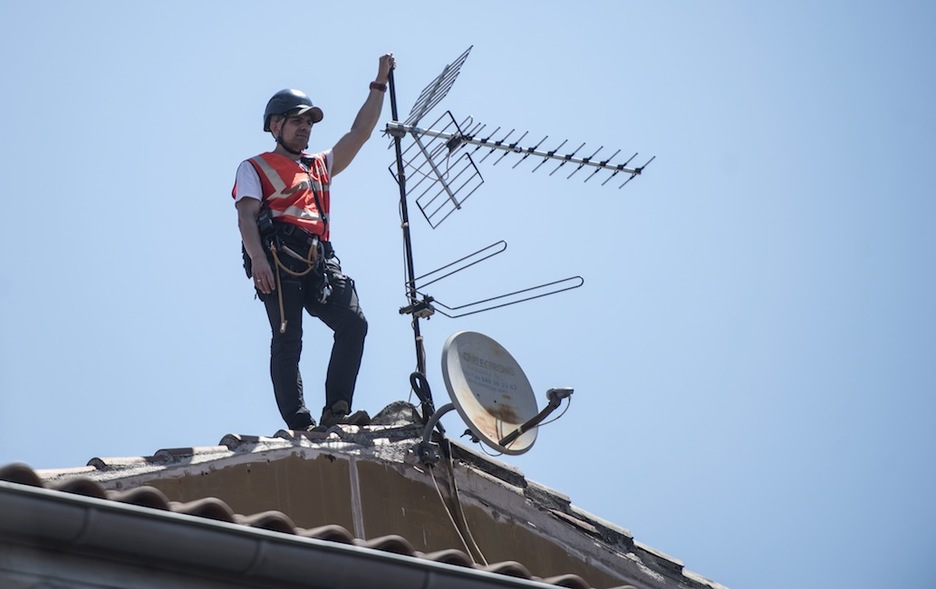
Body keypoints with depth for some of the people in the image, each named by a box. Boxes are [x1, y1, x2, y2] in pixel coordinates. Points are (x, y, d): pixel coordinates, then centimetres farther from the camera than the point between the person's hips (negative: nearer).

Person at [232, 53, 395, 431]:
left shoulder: (321, 166, 32)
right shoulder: (255, 168, 15)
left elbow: (359, 133, 25)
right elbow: (246, 216, 0)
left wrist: (380, 84, 20)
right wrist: (257, 258, -17)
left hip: (319, 260, 5)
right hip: (279, 260, -5)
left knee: (353, 322, -14)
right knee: (287, 340, -11)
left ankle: (336, 411, -18)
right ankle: (299, 425, -17)